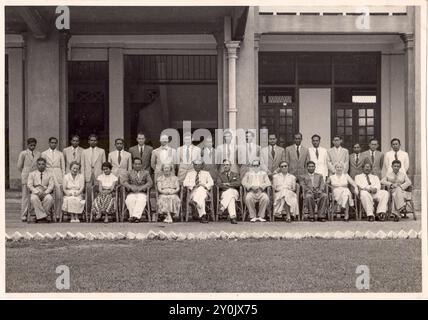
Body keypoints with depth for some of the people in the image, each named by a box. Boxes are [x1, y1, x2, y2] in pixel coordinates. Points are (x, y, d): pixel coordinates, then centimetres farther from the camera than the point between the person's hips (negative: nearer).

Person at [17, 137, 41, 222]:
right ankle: (24, 216, 0)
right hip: (26, 177, -3)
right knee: (25, 196, -3)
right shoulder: (23, 153, 2)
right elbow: (19, 166, 5)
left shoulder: (38, 154, 10)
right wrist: (25, 174, 10)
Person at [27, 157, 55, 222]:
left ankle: (40, 216, -25)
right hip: (35, 193, 0)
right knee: (34, 198, -37)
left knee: (49, 198, -36)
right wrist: (37, 192, -15)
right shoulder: (32, 174, 15)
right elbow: (29, 185, 3)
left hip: (46, 193, 0)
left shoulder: (49, 174, 15)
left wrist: (45, 192, -16)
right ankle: (43, 216, -33)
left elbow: (51, 185, 3)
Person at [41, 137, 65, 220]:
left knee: (59, 195, -8)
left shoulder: (60, 154, 13)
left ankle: (57, 214, -2)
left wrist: (63, 178, 5)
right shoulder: (44, 153, 10)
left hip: (58, 174, 1)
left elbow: (63, 167, 13)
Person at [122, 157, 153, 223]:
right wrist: (131, 187, -17)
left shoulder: (146, 173, 18)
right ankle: (137, 217, -36)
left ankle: (135, 216, -45)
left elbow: (150, 182, 2)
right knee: (130, 200, -34)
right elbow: (124, 182, 3)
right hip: (131, 193, 1)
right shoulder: (129, 173, 18)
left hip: (142, 193, -1)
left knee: (141, 200, -36)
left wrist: (142, 187, -15)